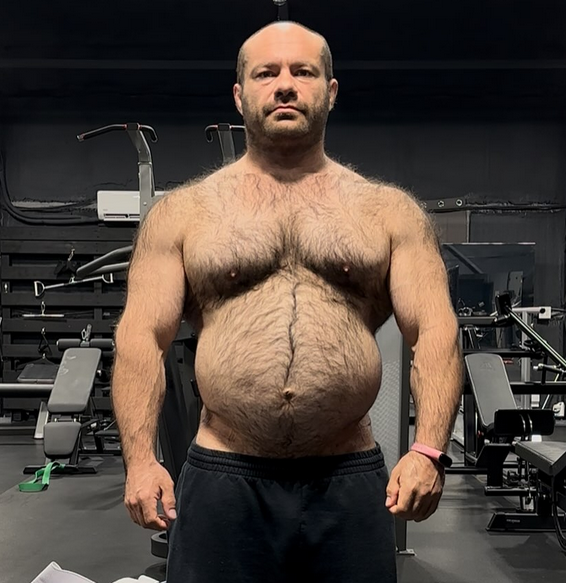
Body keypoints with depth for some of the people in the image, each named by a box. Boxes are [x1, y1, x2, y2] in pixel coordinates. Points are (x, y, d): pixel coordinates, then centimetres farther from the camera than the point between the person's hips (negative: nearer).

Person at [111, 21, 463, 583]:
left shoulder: (390, 212, 6)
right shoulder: (182, 213, 6)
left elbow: (434, 332, -1)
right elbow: (142, 337, 2)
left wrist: (427, 451, -14)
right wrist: (140, 458, -10)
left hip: (351, 482, 1)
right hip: (221, 480, 0)